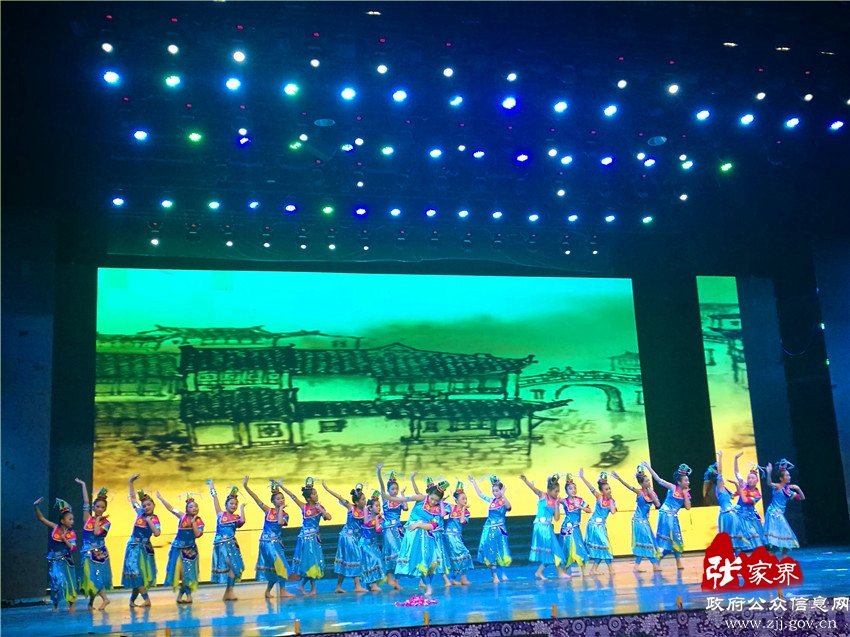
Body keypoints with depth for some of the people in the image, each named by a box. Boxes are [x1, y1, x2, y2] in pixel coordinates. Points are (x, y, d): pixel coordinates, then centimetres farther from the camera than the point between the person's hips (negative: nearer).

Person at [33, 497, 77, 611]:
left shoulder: (71, 533, -7)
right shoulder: (55, 528, -5)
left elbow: (73, 548, -13)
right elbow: (41, 518, -6)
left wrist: (64, 539, -24)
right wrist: (36, 506, -18)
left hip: (65, 561, 0)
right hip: (54, 561, 0)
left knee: (69, 582, 0)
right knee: (56, 581, -1)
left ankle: (71, 605, 12)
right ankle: (55, 605, 14)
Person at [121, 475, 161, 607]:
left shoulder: (154, 519, -7)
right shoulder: (140, 512, 4)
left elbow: (157, 533, -24)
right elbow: (133, 498, 15)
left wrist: (149, 521, -21)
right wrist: (130, 483, 13)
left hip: (144, 548, -3)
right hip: (133, 547, 3)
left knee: (141, 575, -1)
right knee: (135, 573, -1)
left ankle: (132, 599, 9)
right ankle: (146, 599, 3)